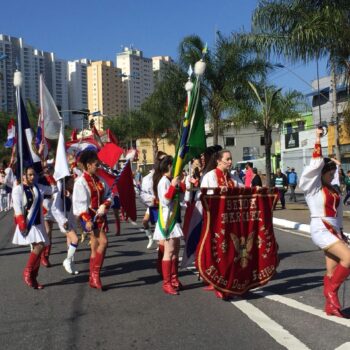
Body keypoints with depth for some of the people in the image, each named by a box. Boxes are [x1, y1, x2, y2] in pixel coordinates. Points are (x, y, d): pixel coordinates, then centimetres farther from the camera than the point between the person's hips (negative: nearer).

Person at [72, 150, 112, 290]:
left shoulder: (98, 179, 10)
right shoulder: (81, 181, -10)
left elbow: (107, 195, 12)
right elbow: (79, 202, -15)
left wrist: (105, 206, -8)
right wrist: (87, 219, -21)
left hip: (100, 216, 7)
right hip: (89, 217, -7)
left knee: (95, 248, 10)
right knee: (103, 242, -20)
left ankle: (93, 279, 18)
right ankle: (95, 273, -8)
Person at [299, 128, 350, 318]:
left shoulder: (332, 189, 15)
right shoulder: (312, 186, -5)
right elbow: (315, 165, -18)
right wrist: (318, 141, -15)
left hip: (333, 229, 7)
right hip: (320, 229, -7)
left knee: (333, 272, 5)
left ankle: (330, 306, 14)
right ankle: (331, 289, -2)